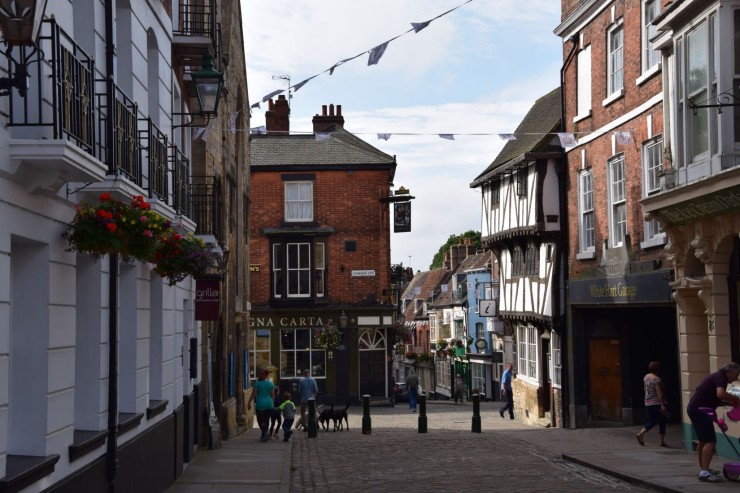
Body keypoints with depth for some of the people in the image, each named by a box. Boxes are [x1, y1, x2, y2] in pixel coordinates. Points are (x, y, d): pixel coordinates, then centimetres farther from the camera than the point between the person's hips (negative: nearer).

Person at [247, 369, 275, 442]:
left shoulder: (257, 383, -7)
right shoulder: (270, 383, 3)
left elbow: (253, 394, -8)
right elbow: (273, 395, 6)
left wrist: (249, 402, -2)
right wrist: (272, 404, 15)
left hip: (260, 404, -3)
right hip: (269, 404, 3)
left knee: (260, 420, 3)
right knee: (266, 420, 12)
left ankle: (265, 433, -17)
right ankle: (264, 435, 15)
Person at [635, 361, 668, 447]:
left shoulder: (646, 377, 6)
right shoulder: (657, 379, -17)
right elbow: (659, 393, -21)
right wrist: (662, 405, -22)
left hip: (648, 403, 7)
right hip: (657, 403, -7)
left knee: (651, 421, 15)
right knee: (661, 422, 5)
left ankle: (641, 434, -5)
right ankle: (662, 441, 9)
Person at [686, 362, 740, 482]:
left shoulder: (717, 376, 21)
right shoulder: (720, 377, -11)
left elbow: (715, 399, 25)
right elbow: (720, 394, -30)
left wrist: (730, 402, 11)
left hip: (694, 409, 11)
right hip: (700, 410, -11)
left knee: (703, 441, 21)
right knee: (710, 441, -14)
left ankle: (703, 469, 32)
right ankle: (704, 472, -18)